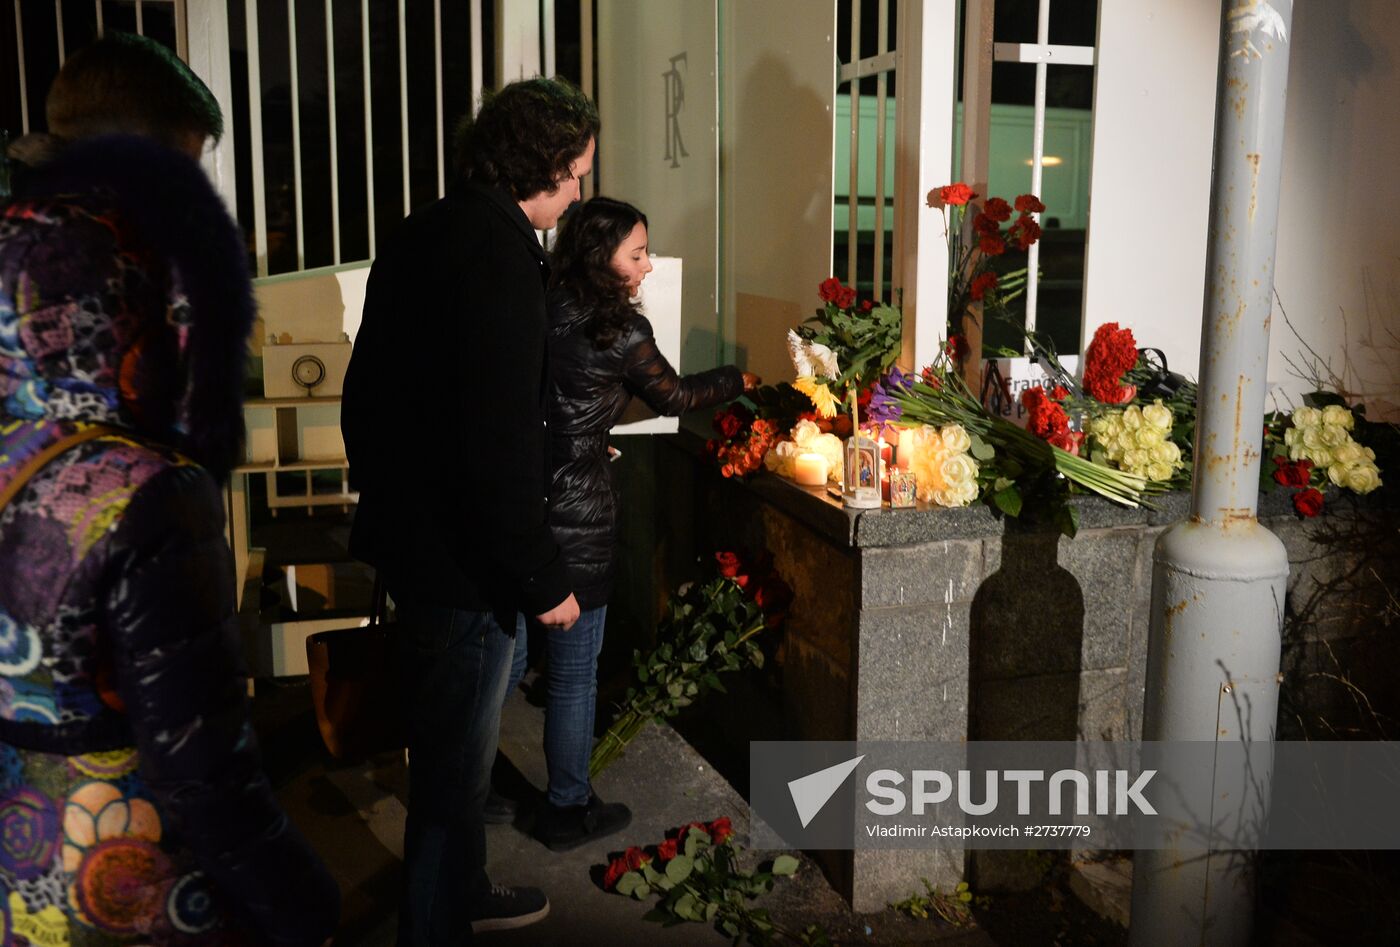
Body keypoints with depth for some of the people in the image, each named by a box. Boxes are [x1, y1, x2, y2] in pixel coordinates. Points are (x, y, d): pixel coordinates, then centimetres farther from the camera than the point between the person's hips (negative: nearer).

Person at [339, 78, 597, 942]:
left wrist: (384, 494, 29)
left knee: (451, 744, 25)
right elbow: (498, 442, -27)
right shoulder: (498, 257, -21)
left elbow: (369, 394, 18)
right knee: (457, 763, 6)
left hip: (408, 534, 11)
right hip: (460, 556, -11)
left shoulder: (426, 234, 10)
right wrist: (543, 580, -19)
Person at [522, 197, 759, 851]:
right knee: (573, 670, 8)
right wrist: (739, 380, 18)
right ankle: (568, 811, 23)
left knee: (505, 655, 20)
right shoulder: (619, 330, -12)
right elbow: (674, 397, 3)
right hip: (576, 519, -6)